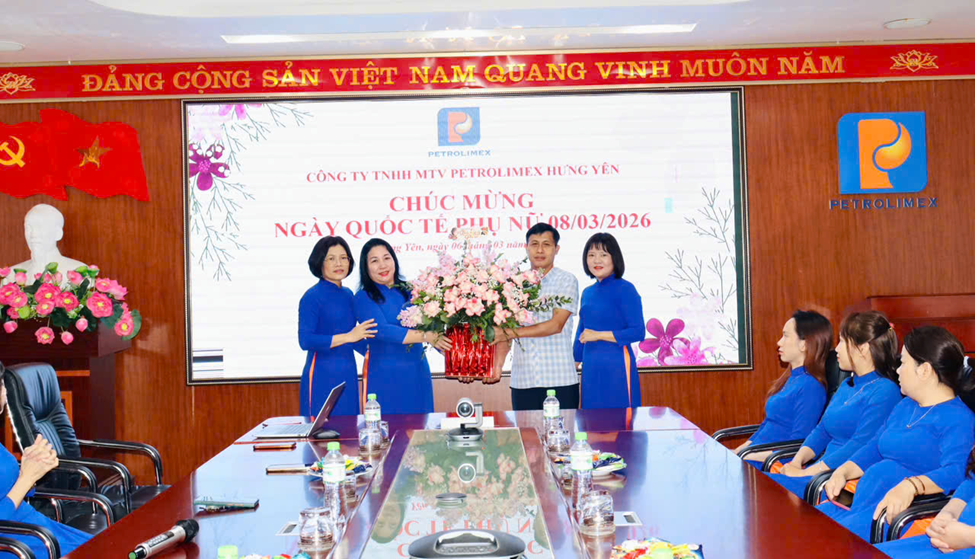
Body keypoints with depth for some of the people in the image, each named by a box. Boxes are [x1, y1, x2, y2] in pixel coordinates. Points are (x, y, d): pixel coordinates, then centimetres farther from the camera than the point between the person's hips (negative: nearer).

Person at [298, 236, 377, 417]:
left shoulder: (348, 295, 12)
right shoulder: (312, 297, -9)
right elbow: (305, 341, -19)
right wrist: (348, 337, -20)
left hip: (348, 374, 7)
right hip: (322, 377, -7)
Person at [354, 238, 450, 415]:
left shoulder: (409, 291, 9)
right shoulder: (364, 298, -3)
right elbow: (381, 330, -17)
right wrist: (425, 336, -27)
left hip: (418, 373, 4)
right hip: (385, 377, -4)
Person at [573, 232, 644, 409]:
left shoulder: (625, 289, -7)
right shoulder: (587, 293, 13)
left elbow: (638, 332, -13)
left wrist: (598, 335, -13)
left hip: (617, 367, -6)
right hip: (591, 368, 6)